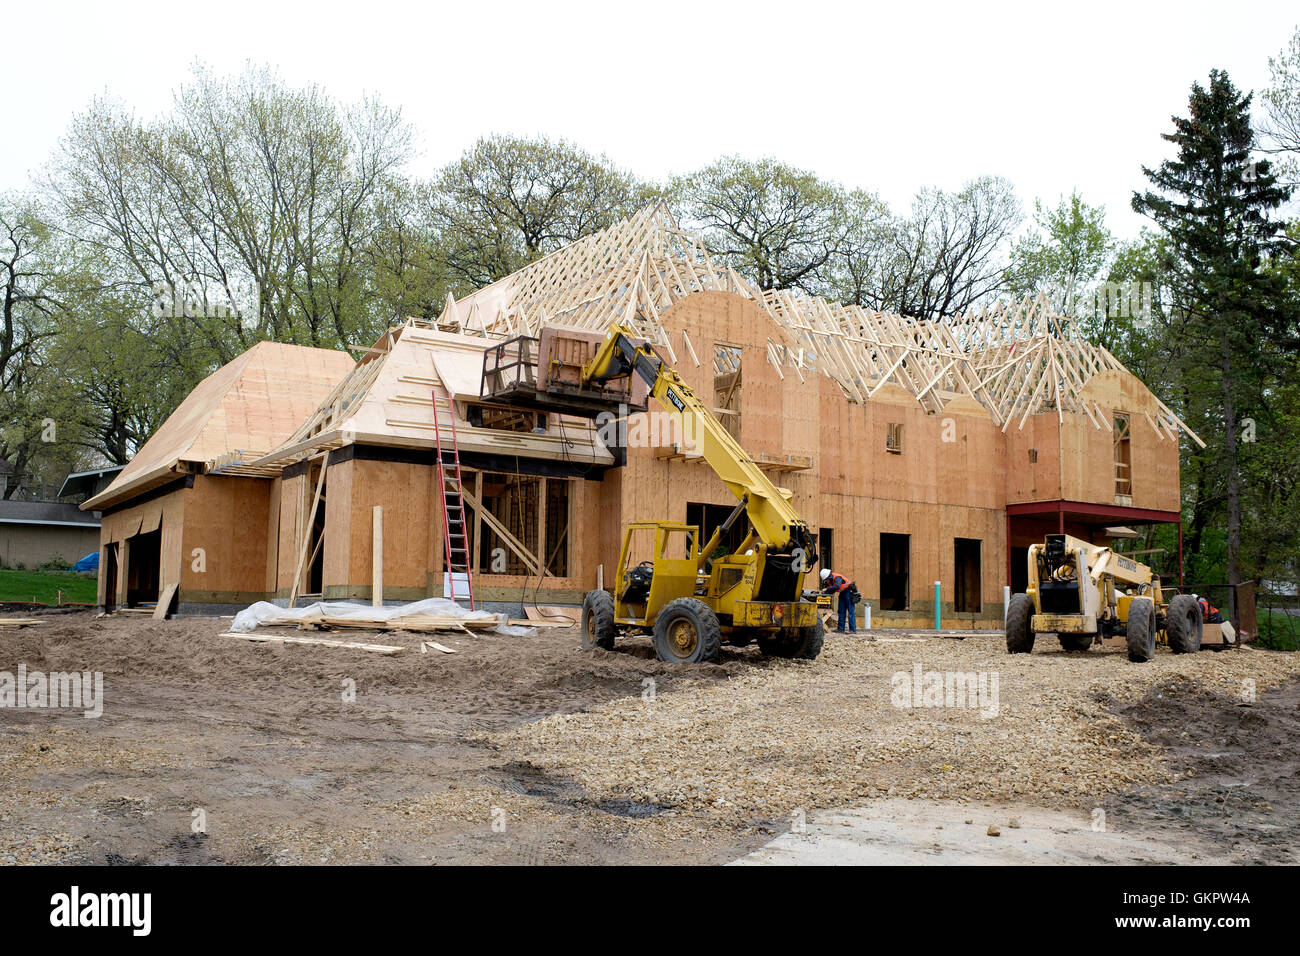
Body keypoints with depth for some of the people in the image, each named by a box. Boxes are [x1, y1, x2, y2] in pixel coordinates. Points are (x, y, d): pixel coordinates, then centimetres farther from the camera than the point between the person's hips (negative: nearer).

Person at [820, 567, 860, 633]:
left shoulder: (837, 578, -27)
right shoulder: (829, 581, 1)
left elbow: (837, 586, -46)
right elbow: (831, 591, 8)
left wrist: (827, 589, -42)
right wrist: (823, 591, -9)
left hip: (849, 592, -9)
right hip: (842, 593, 9)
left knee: (851, 611, -9)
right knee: (841, 611, 6)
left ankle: (853, 630, -9)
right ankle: (840, 629, 7)